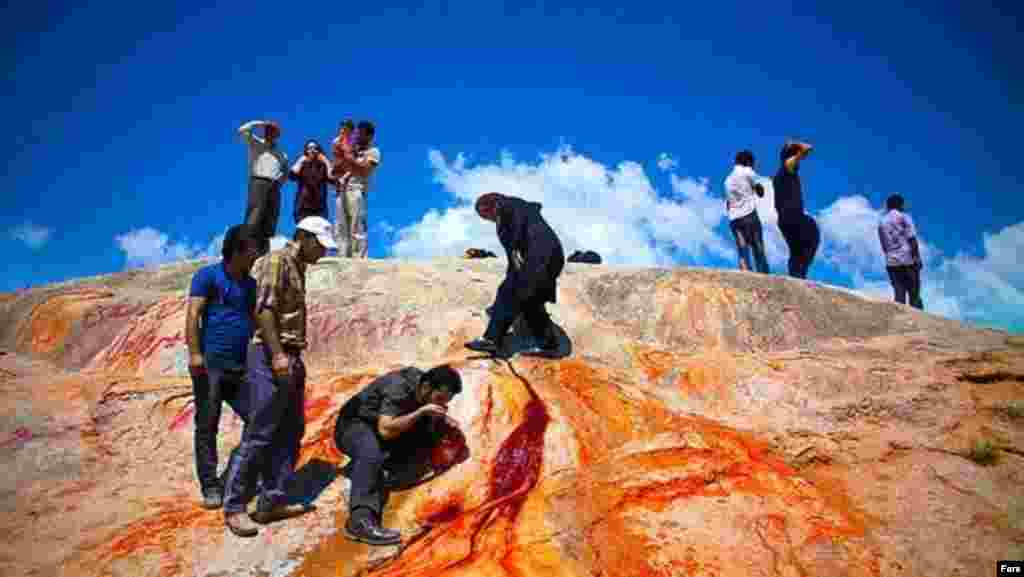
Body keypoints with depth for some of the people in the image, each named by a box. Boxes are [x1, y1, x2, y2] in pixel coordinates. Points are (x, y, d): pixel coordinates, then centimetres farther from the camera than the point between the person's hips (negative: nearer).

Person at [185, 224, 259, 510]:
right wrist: (194, 354, -19)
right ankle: (210, 486, 10)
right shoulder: (208, 275, -2)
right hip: (211, 363, -6)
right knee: (207, 426, 2)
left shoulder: (250, 284, 16)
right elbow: (193, 314, -10)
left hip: (242, 365, 6)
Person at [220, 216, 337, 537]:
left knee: (290, 432, 10)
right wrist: (277, 354, -24)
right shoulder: (277, 260, -9)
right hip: (270, 357, -10)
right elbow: (264, 309, -18)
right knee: (259, 434, -7)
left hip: (290, 357, 10)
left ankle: (272, 502, 15)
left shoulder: (296, 268, 19)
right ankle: (234, 507, 1)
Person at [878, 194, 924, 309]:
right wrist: (917, 258, -6)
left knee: (899, 295, 5)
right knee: (914, 294, 2)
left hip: (891, 263, 4)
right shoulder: (904, 217, -2)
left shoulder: (882, 223, 12)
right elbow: (912, 239, -9)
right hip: (908, 260, -4)